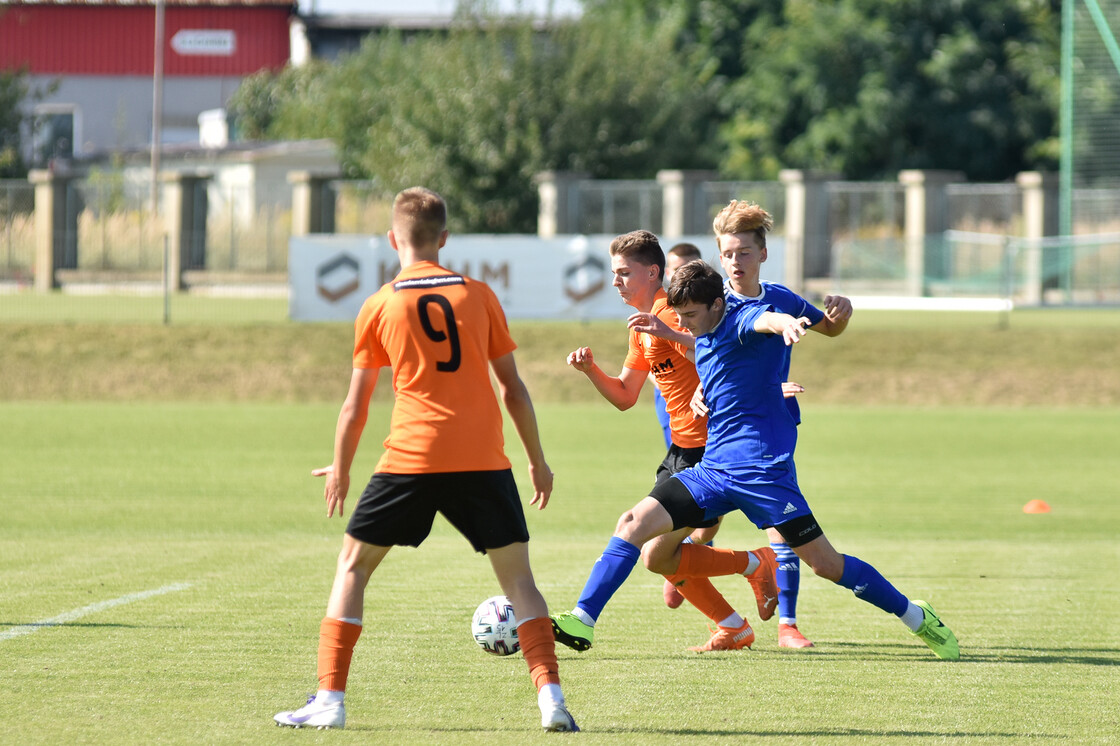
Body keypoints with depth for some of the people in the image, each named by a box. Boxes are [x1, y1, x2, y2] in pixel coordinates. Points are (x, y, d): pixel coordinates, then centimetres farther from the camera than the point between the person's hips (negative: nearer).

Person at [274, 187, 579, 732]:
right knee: (517, 575, 9)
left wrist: (340, 471, 22)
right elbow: (513, 388, 10)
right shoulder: (478, 295, 9)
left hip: (412, 457, -1)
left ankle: (329, 700, 4)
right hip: (483, 460, 1)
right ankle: (551, 697, -7)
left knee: (353, 563, 11)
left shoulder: (379, 306, 5)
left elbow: (355, 406, 8)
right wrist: (538, 460, 20)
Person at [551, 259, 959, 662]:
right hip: (713, 467, 7)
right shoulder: (704, 337, 11)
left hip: (762, 469, -7)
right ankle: (583, 619, -6)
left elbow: (767, 320, -41)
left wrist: (787, 323, -63)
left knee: (825, 562, -3)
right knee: (634, 523, -9)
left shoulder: (742, 318, -13)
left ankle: (917, 618, 14)